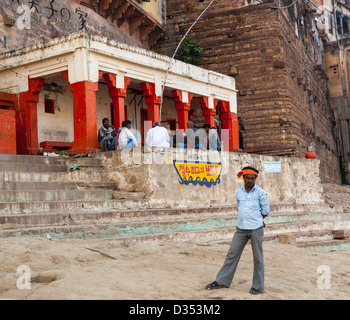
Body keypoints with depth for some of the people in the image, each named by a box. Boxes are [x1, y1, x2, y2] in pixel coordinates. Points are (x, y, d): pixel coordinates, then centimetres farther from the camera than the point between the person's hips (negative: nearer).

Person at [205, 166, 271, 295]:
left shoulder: (261, 193, -4)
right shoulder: (238, 192, 7)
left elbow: (266, 211, 5)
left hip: (256, 229, -3)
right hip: (241, 229, 4)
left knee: (258, 258, 3)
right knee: (232, 254, 7)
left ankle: (258, 286, 14)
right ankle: (221, 281, 15)